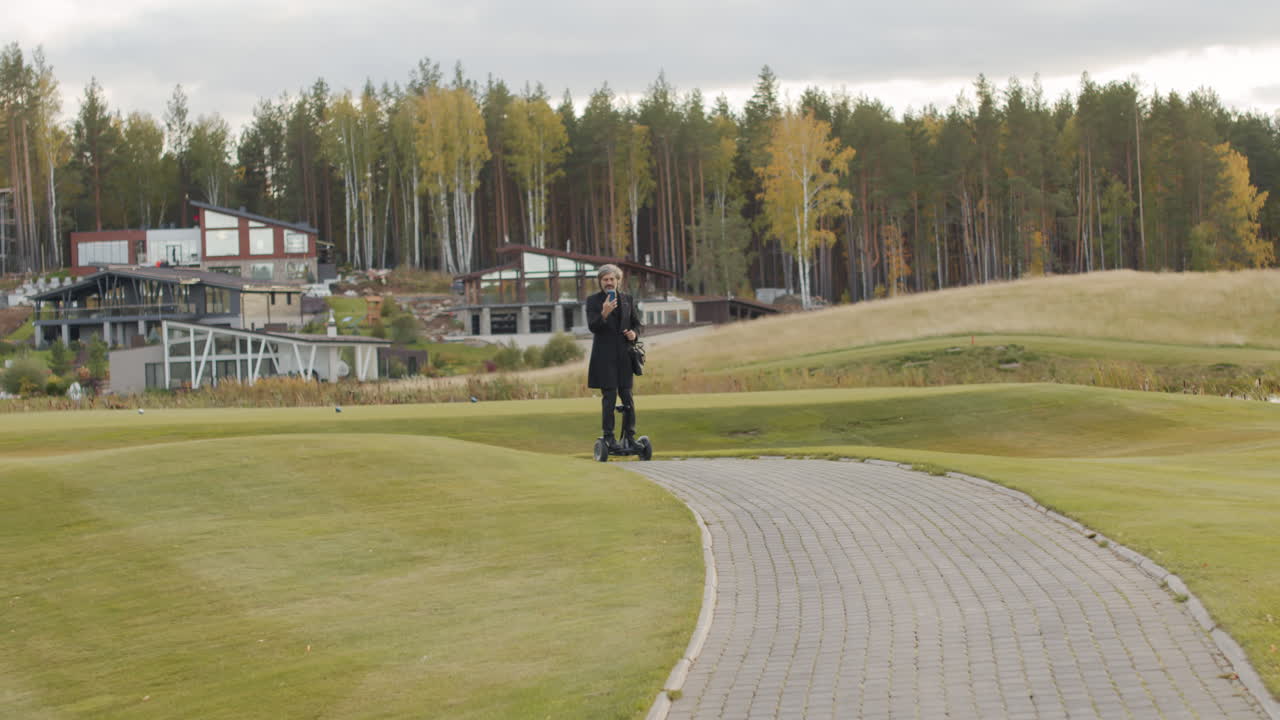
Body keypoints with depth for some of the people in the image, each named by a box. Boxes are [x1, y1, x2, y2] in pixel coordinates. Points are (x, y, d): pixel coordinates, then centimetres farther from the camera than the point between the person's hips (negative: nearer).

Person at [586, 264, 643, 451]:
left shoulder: (628, 300, 11)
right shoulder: (593, 301, 1)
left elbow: (638, 324, 17)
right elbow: (592, 327, -9)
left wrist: (634, 333, -6)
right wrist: (603, 314, -28)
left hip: (624, 356, 3)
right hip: (604, 356, -3)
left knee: (627, 397, 2)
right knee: (609, 397, -5)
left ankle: (629, 437, 8)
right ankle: (608, 438, 0)